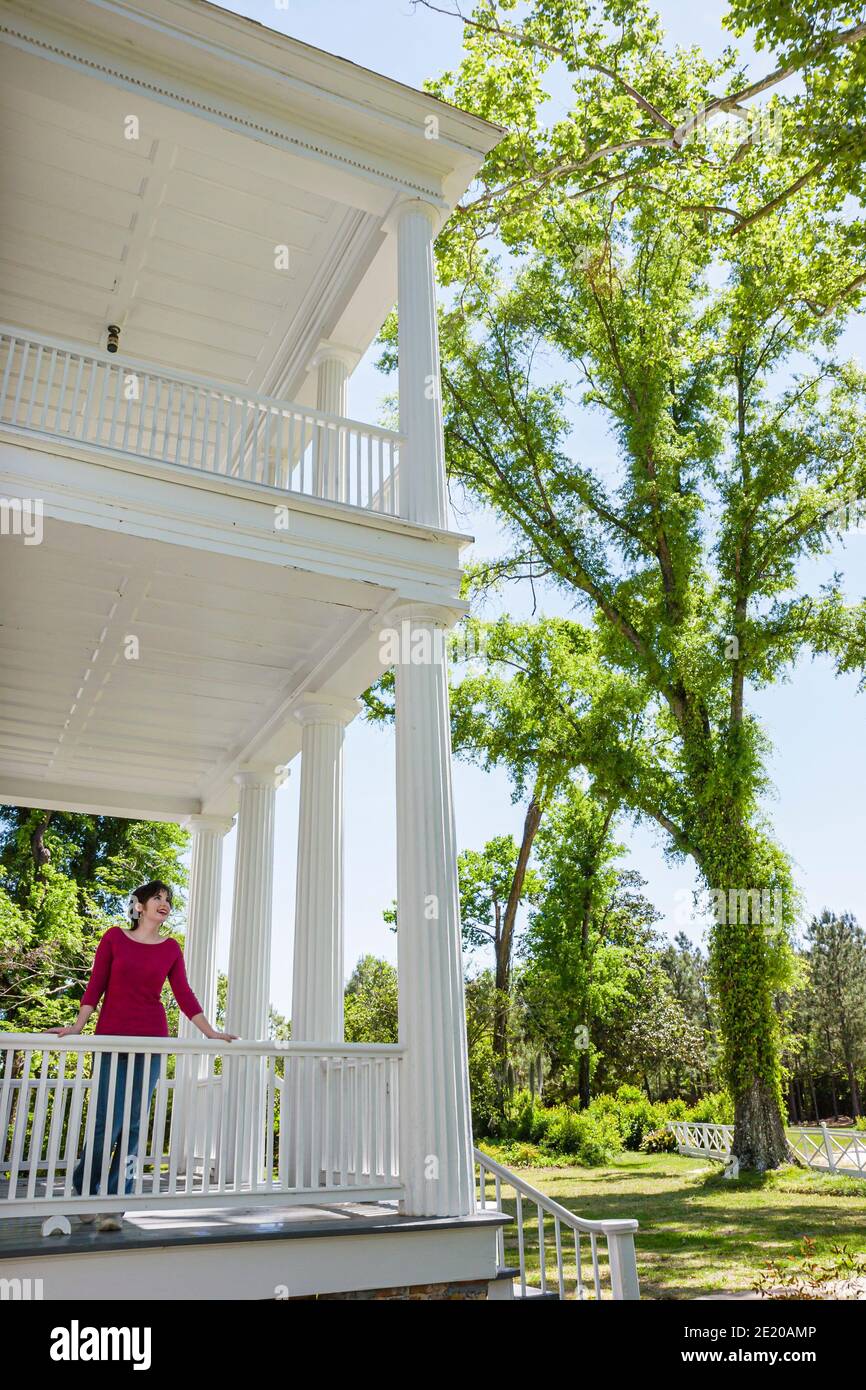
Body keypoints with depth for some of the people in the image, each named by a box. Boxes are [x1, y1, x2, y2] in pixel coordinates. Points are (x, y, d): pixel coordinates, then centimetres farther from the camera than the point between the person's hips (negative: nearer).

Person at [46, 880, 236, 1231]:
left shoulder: (171, 948, 8)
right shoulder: (114, 938, 4)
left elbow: (184, 995, 6)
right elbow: (95, 986, 2)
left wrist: (211, 1033, 0)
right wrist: (77, 1026, -8)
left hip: (151, 1041, 2)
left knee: (134, 1125, 1)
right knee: (108, 1122, -5)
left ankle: (114, 1206, 10)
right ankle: (83, 1190, 22)